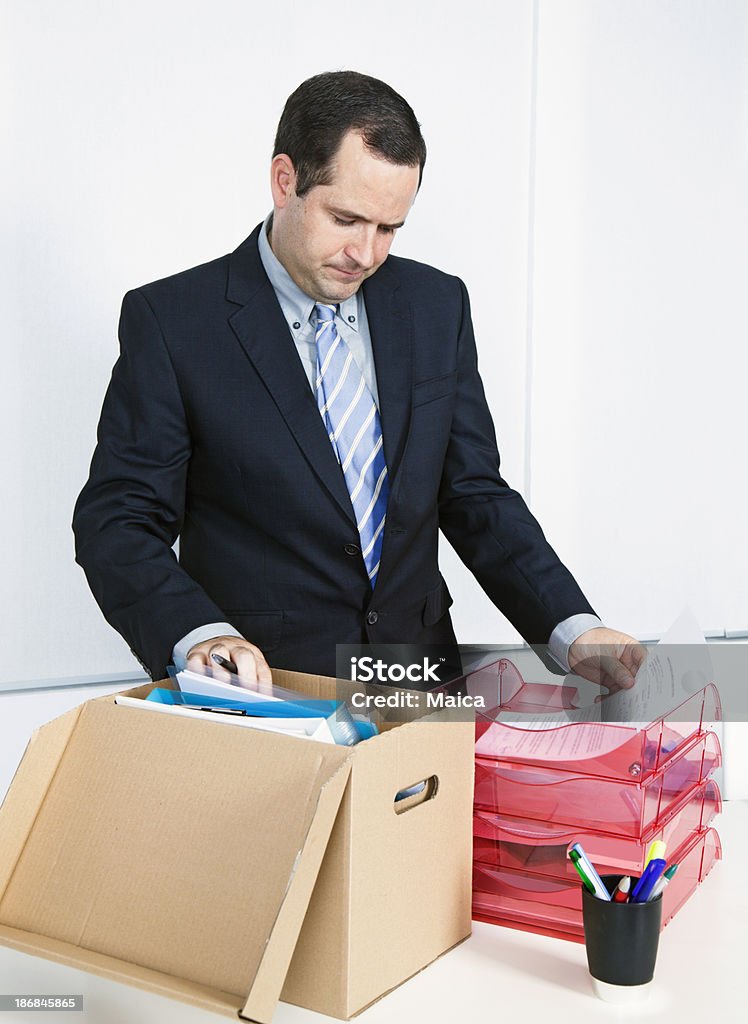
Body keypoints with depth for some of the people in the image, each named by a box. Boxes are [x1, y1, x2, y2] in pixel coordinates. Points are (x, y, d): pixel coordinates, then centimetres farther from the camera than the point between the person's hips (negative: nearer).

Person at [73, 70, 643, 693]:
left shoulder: (437, 305, 8)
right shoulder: (171, 320, -4)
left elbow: (475, 498, 10)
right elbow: (117, 521, -6)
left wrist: (573, 629, -4)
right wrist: (199, 634, -25)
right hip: (261, 692, -2)